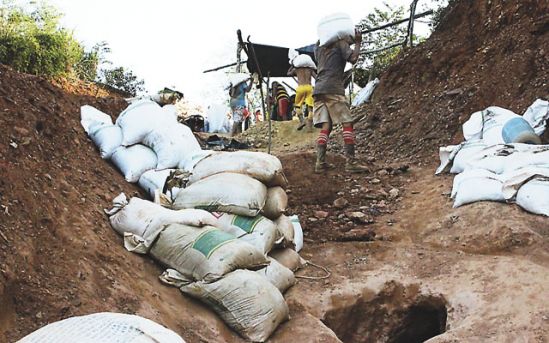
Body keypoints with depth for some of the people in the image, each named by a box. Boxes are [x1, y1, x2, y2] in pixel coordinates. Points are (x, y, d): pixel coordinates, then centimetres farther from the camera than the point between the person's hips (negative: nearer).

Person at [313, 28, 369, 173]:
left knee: (326, 126, 4)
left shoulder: (319, 47, 23)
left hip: (318, 90, 7)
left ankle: (320, 162, -8)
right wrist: (358, 43, 6)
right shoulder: (341, 43, 5)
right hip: (333, 89, -7)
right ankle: (351, 162, -14)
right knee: (347, 123, -6)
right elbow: (353, 58, -8)